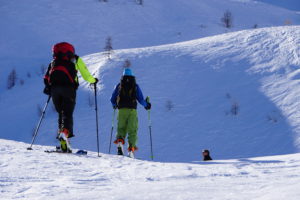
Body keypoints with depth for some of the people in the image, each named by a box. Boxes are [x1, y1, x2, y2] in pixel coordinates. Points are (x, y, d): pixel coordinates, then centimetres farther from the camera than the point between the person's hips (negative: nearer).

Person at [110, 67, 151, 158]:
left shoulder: (119, 86, 9)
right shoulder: (135, 86, 6)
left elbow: (112, 99, 12)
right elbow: (141, 100, 3)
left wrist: (115, 105, 34)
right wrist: (146, 104, 22)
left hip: (121, 110, 1)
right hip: (132, 110, -1)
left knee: (121, 128, 11)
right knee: (132, 130, 3)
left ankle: (120, 140, -16)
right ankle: (131, 147, -9)